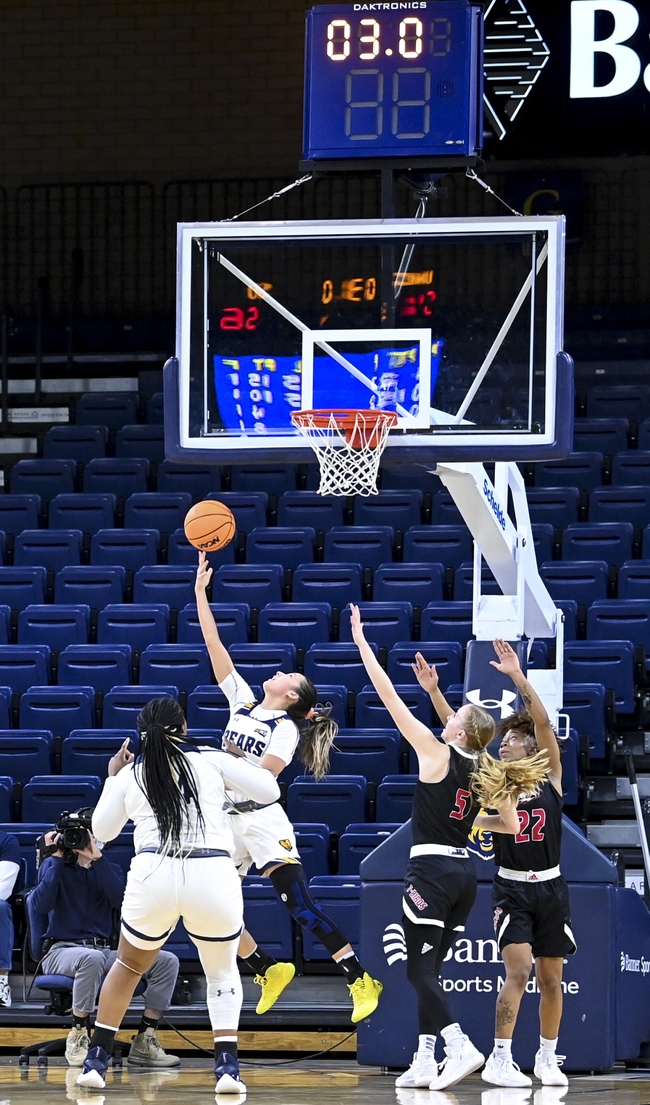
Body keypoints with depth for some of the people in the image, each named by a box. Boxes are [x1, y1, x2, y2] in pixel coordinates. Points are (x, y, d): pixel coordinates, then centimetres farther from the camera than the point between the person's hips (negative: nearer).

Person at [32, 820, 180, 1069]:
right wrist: (55, 858, -9)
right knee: (92, 958, -41)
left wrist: (97, 859, -11)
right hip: (62, 952, -4)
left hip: (104, 952, 5)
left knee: (167, 961, -16)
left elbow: (120, 901, -7)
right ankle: (78, 1037, -26)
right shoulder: (55, 866, 6)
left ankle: (144, 1042, -15)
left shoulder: (109, 869, 15)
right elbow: (41, 905, -13)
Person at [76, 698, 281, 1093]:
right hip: (213, 876, -1)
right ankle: (227, 1064, 4)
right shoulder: (212, 760, 10)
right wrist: (239, 765, 28)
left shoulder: (129, 775, 14)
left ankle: (97, 1060, 22)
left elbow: (103, 830, 27)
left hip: (154, 874, 1)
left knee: (129, 966, 28)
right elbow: (269, 791, 10)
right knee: (223, 971, 23)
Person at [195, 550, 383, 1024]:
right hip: (227, 820, 7)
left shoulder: (286, 729, -5)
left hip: (262, 820, -7)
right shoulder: (243, 701, 12)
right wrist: (201, 592, 5)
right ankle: (270, 971, 20)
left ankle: (361, 980, -14)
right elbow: (215, 646, 9)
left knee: (300, 904, -15)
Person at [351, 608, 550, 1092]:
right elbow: (512, 825, 12)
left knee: (420, 970, -5)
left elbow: (389, 695, -9)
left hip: (431, 870, -7)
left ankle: (460, 1047, -22)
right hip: (465, 874, 7)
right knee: (430, 969, 12)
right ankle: (425, 1062, 9)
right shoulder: (486, 772, 7)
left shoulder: (436, 754, -9)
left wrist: (362, 643, -4)